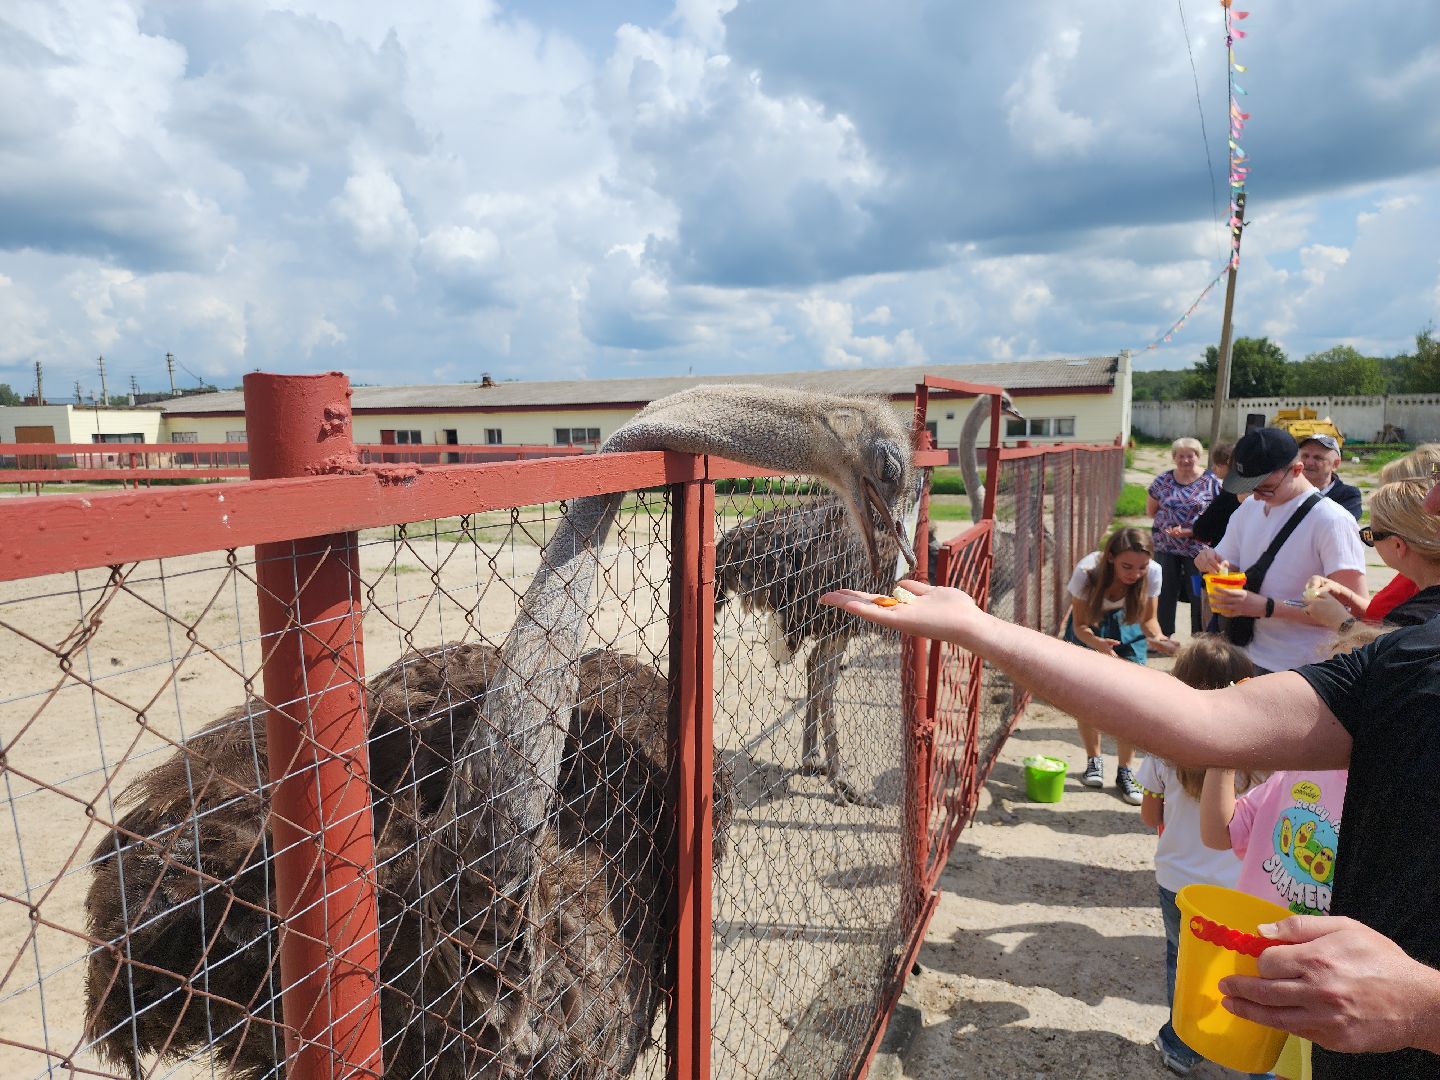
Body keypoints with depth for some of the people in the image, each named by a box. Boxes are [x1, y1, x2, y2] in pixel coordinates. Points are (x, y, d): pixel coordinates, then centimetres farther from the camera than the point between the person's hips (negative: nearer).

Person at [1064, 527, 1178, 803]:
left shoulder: (1152, 573, -29)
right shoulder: (1087, 572, -35)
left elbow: (1148, 619, -12)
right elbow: (1081, 625, -23)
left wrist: (1157, 638, -35)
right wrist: (1098, 643, -44)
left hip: (1127, 626, 1)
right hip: (1089, 629, -1)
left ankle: (1125, 772, 9)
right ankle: (1094, 761, 20)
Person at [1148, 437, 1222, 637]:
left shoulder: (1211, 482, -3)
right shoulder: (1163, 480, 4)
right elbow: (1150, 511, 11)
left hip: (1198, 548, -2)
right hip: (1166, 547, 2)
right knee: (1165, 593, 8)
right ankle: (1164, 636, 21)